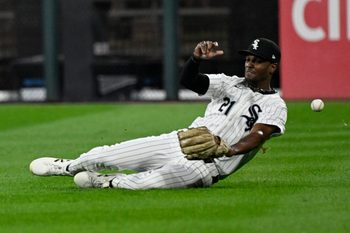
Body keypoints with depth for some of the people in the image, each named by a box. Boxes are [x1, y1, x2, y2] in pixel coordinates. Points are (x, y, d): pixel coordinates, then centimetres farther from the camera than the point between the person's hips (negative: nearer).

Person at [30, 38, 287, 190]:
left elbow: (256, 137, -18)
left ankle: (109, 182, -26)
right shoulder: (230, 84, 14)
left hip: (208, 165, -6)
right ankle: (69, 166, 27)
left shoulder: (274, 105, -1)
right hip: (180, 142, 6)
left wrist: (228, 151, -37)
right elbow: (188, 80, 0)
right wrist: (196, 58, -22)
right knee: (107, 154, 1)